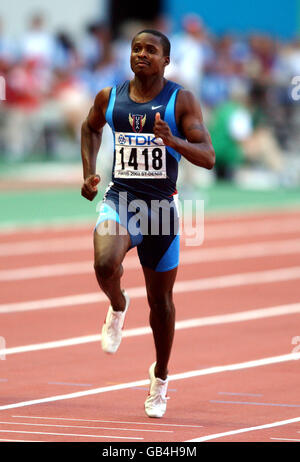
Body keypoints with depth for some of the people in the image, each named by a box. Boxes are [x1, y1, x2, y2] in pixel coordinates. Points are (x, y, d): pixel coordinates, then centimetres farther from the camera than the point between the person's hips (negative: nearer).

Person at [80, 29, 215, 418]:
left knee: (161, 298, 9)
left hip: (161, 206, -1)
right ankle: (118, 306, 7)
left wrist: (173, 140, -30)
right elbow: (90, 128, 25)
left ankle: (160, 377, 30)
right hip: (119, 200, 1)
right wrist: (88, 173, 12)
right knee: (105, 265, -29)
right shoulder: (109, 98, 2)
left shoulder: (182, 101, -6)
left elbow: (208, 157, -12)